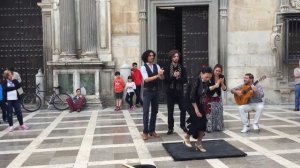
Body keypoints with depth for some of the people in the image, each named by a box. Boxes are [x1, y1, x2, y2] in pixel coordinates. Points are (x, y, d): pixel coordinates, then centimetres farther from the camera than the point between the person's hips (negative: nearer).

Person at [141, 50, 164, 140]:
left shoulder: (157, 66, 3)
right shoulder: (143, 67, -8)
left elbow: (162, 78, -6)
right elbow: (146, 79, -19)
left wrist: (161, 74, -29)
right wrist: (157, 75, -29)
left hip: (156, 91, 5)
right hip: (147, 91, -5)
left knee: (154, 111, 11)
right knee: (146, 111, -5)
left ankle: (152, 130, 22)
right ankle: (145, 132, 3)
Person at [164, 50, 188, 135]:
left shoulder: (182, 68, 4)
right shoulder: (167, 68, -1)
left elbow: (185, 80, -4)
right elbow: (165, 80, -11)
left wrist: (178, 78, -19)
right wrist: (173, 76, -20)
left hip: (179, 92, 2)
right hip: (170, 92, -1)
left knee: (183, 109, 1)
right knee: (170, 111, 3)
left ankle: (183, 125, 21)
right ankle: (170, 128, 13)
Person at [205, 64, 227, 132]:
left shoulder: (222, 77, -2)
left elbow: (224, 89, -2)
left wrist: (222, 83, -19)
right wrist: (215, 85, -26)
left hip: (218, 98, 5)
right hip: (210, 98, -5)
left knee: (218, 113, 4)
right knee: (210, 113, -10)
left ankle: (218, 127, 15)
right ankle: (209, 128, -4)